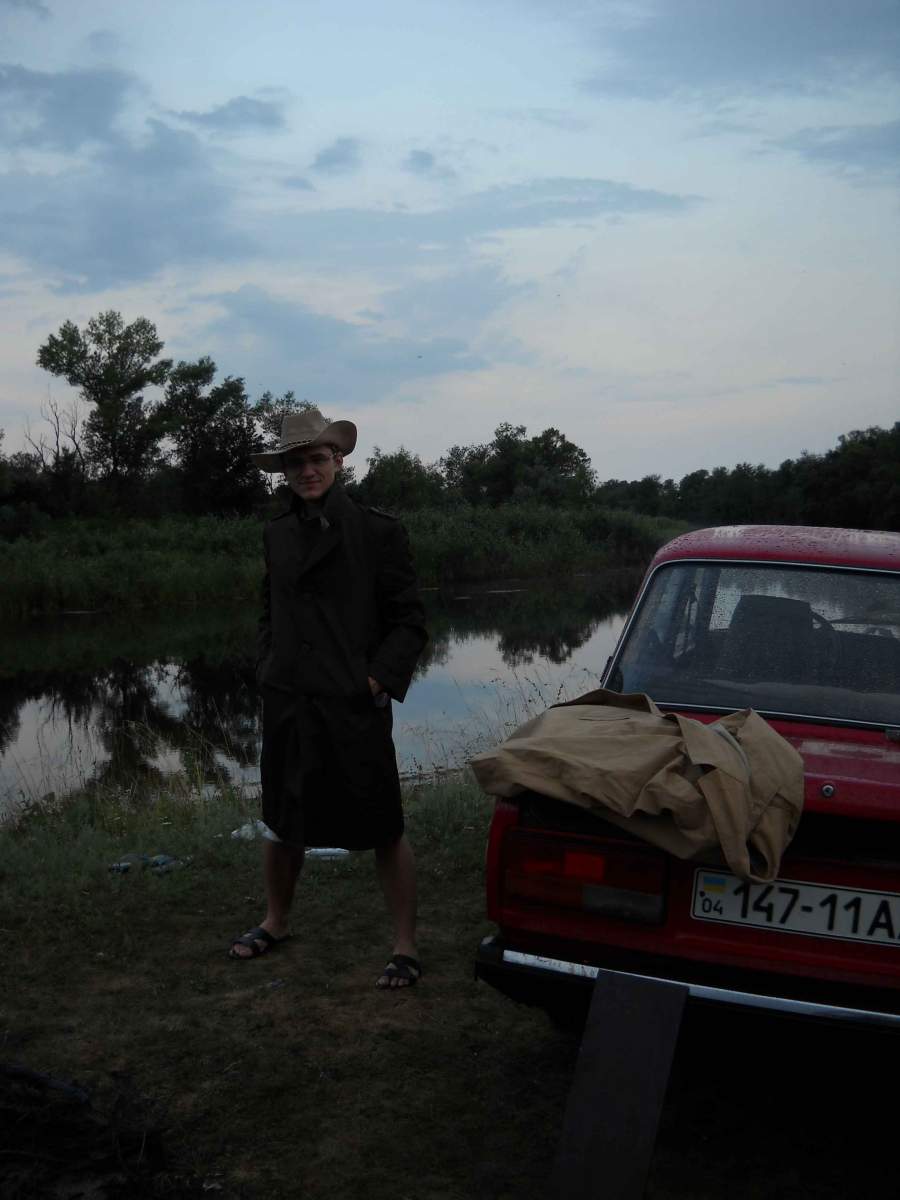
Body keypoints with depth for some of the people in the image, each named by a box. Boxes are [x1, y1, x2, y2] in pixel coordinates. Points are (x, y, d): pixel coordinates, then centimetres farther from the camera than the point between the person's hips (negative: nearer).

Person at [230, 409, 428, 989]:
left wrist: (375, 682, -11)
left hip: (355, 708, -5)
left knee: (385, 833, 3)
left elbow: (410, 622, -4)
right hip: (287, 706, 5)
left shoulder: (377, 531, -6)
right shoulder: (278, 534, 9)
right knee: (283, 826, 18)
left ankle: (406, 949, 17)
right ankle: (275, 924, 40)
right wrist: (269, 670, 7)